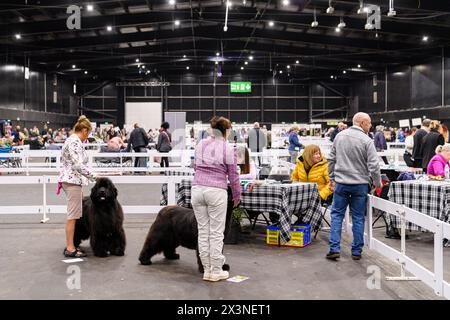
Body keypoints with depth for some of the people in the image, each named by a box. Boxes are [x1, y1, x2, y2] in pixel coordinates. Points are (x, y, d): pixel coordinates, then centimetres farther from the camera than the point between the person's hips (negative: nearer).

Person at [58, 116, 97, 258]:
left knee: (73, 215, 13)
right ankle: (70, 249, -1)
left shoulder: (71, 140, 17)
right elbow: (78, 165, -23)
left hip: (69, 180, 10)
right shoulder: (75, 142, -15)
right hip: (73, 181, -10)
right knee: (73, 215, -6)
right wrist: (94, 176, -14)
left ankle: (69, 246, 18)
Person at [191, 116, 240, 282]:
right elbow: (233, 176, 2)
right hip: (216, 191, -4)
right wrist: (237, 196, 14)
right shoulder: (229, 149, -2)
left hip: (197, 189, 5)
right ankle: (216, 271, 9)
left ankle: (207, 270, 15)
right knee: (216, 233, 3)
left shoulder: (200, 144, 11)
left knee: (203, 231, 9)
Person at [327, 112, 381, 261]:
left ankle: (334, 249, 4)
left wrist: (332, 178, 18)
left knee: (337, 215, 10)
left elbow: (331, 159, 9)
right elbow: (373, 165, -13)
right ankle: (356, 251, 13)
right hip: (360, 184, -2)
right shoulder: (366, 141, -10)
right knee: (358, 218, 7)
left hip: (341, 183, 3)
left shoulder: (339, 136, 4)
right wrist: (377, 183, 3)